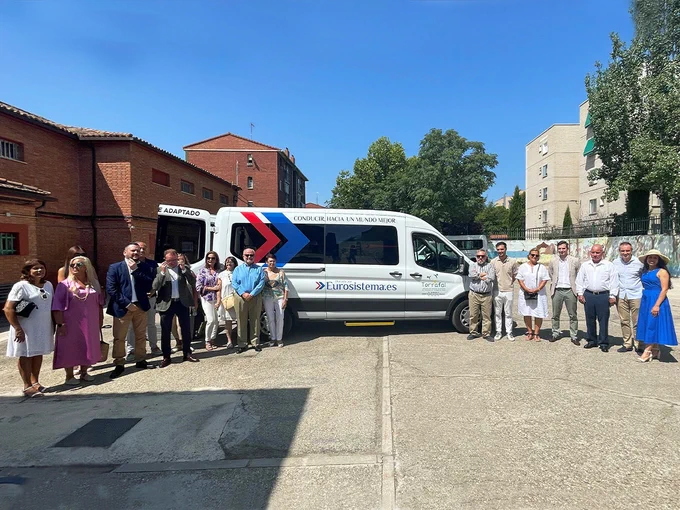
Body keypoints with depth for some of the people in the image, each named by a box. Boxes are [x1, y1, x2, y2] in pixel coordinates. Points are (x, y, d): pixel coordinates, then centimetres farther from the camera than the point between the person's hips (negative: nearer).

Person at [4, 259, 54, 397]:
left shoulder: (48, 285, 6)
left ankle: (35, 381, 28)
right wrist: (17, 329, -20)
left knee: (38, 354, 14)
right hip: (26, 328, -6)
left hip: (44, 327, 6)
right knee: (26, 355, 5)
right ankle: (27, 386, 15)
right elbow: (8, 309, -15)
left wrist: (54, 325, 11)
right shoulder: (21, 286, -12)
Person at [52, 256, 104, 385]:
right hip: (71, 324, -4)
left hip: (90, 324, 4)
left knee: (88, 348, 12)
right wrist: (60, 324, -14)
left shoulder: (94, 284, 6)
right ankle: (69, 376, 18)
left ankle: (84, 372, 29)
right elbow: (57, 307, -9)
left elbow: (99, 303, 13)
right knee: (70, 348, 4)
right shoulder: (65, 285, -7)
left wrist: (100, 319, 13)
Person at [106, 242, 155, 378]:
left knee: (141, 336, 12)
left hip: (140, 306, 3)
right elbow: (110, 288, -10)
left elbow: (150, 283, -7)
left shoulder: (144, 267, 7)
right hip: (123, 307, -3)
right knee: (119, 338, 2)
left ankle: (140, 360, 26)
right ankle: (119, 364, 13)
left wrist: (135, 270, -12)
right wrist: (127, 303, -15)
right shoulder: (115, 267, -2)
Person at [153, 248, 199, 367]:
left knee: (186, 329, 9)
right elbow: (155, 287, -11)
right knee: (165, 331, 5)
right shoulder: (160, 269, -2)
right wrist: (162, 273, -21)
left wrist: (184, 269, -17)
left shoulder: (184, 268, 3)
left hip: (182, 303, 2)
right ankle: (166, 357, 17)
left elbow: (193, 282, -7)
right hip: (166, 304, -1)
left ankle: (187, 354, 22)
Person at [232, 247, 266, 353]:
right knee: (241, 322, 2)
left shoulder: (259, 269, 8)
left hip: (255, 298, 0)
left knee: (255, 321, 4)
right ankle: (242, 344, 10)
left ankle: (256, 343, 13)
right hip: (240, 298, 1)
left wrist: (251, 294, -13)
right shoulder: (238, 269, 12)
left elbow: (261, 283, -3)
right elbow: (234, 283, 1)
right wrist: (243, 293, -13)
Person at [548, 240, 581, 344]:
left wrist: (576, 286, 1)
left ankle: (574, 336, 13)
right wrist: (553, 284, 10)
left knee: (573, 315, 4)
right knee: (555, 315, 9)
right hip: (557, 291, 2)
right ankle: (555, 333, 20)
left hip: (570, 291, -2)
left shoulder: (575, 261, -1)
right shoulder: (553, 261, 5)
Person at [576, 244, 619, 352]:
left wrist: (612, 296, -4)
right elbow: (579, 280, 11)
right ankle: (592, 340, 21)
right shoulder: (585, 265, 10)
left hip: (603, 296, -3)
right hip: (588, 295, 3)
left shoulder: (609, 265, 2)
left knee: (603, 320, 0)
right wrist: (580, 293, 4)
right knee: (590, 319, 9)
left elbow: (614, 281, 0)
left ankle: (603, 343, 10)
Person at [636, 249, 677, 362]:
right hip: (645, 301, 7)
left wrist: (657, 305, -19)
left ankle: (647, 352, -1)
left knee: (653, 325, -4)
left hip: (657, 301, -7)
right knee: (647, 325, 9)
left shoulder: (662, 272, -8)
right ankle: (655, 351, 18)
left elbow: (664, 289, -13)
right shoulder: (645, 272, 11)